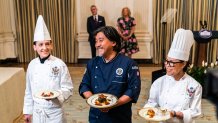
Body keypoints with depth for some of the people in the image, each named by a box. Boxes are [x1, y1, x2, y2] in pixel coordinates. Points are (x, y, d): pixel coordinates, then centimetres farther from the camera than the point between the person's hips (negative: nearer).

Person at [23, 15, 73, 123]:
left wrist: (55, 95, -26)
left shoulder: (59, 64, -13)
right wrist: (27, 111, 9)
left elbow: (68, 88, -10)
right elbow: (29, 90, 6)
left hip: (54, 112, -3)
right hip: (37, 112, 3)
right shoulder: (32, 65, -3)